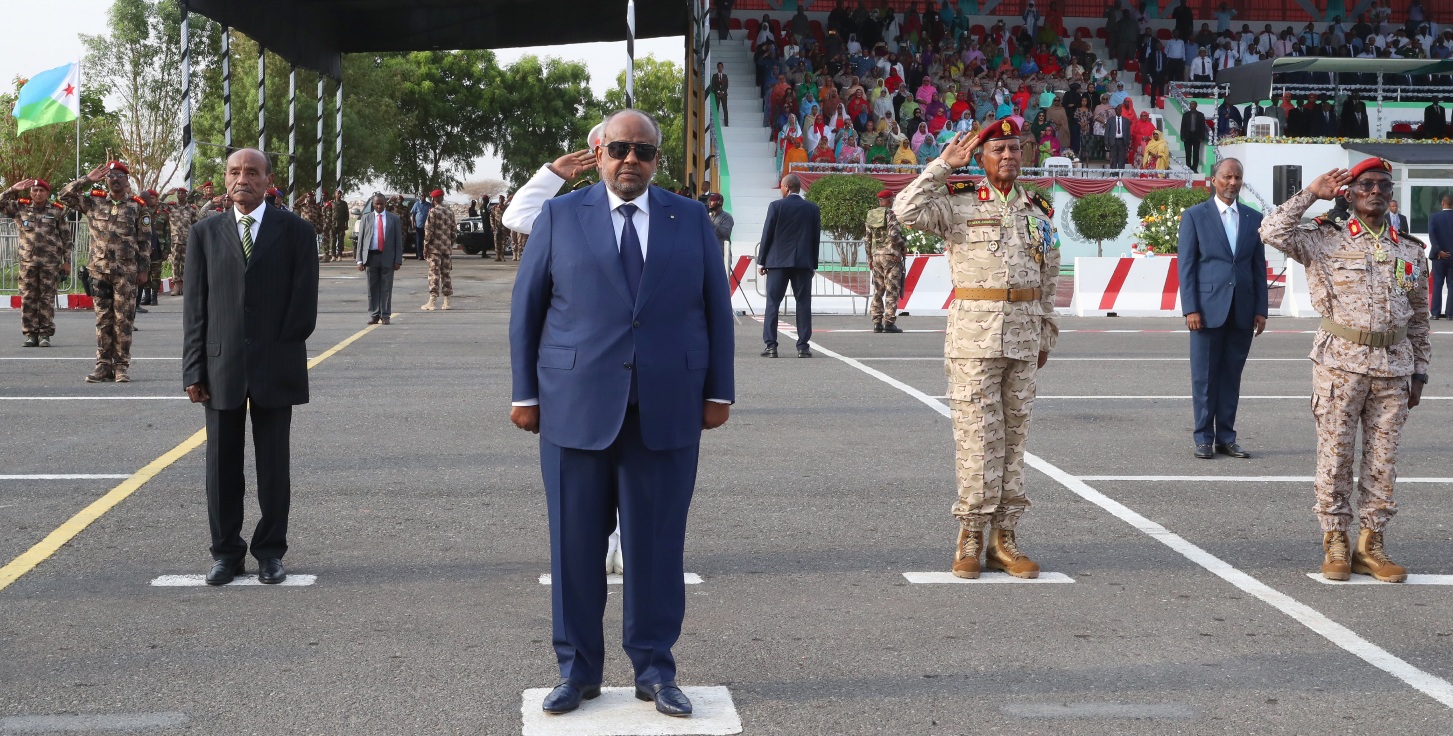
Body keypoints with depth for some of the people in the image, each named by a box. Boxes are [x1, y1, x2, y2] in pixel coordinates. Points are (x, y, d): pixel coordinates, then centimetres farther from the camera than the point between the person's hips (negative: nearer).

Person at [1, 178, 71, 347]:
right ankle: (30, 334, 7)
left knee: (47, 298, 0)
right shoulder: (20, 208, 8)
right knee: (28, 298, 1)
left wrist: (67, 261, 4)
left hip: (50, 262, -1)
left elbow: (66, 238, 7)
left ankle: (45, 335, 4)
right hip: (28, 261, 2)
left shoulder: (57, 211, 5)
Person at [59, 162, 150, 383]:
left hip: (126, 271, -2)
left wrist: (143, 269, -3)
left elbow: (145, 240, 2)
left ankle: (122, 365, 5)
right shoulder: (93, 201, 9)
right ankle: (103, 365, 9)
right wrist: (88, 179, -3)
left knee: (123, 318, -1)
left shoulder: (137, 206, 2)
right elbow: (65, 196, 4)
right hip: (99, 269, 2)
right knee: (103, 318, 5)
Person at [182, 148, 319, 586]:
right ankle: (226, 552, 16)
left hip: (275, 370, -2)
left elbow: (304, 305, -1)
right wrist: (194, 371, -2)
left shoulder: (295, 232, 2)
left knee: (274, 466, 5)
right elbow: (195, 307, 4)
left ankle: (270, 552, 14)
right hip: (221, 369, 2)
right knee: (222, 466, 6)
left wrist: (277, 352, -7)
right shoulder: (205, 234, 8)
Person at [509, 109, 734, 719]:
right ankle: (578, 668, 17)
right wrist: (525, 392, 2)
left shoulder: (691, 220, 9)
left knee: (658, 543, 4)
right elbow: (526, 307, 6)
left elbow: (716, 307, 10)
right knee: (575, 542, 4)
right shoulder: (560, 216, 6)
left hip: (668, 410, 1)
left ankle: (654, 669, 16)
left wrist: (718, 391, 4)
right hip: (577, 406, 0)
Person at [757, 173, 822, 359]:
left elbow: (767, 234, -2)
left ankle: (771, 346, -4)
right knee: (803, 303, 4)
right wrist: (813, 263, 13)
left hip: (778, 261, -2)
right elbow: (816, 237, 7)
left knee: (772, 303, 1)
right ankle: (803, 347, 0)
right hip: (803, 262, 2)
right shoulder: (813, 209, 5)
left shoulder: (776, 206, -4)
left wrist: (761, 261, 4)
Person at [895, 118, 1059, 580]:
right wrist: (943, 165, -12)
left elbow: (1048, 279, 19)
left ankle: (1003, 538, 12)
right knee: (977, 436, -6)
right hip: (974, 332, -5)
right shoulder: (958, 202, -1)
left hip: (1023, 336, 5)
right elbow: (907, 211, -19)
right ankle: (971, 537, 3)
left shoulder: (1038, 210, 14)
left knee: (1014, 436, 7)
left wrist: (1045, 334, 18)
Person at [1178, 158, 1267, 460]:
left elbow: (1259, 267, 11)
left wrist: (1261, 310, 5)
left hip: (1242, 311, 3)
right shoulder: (1195, 216, 1)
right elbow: (1186, 265, -3)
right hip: (1208, 308, -3)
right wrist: (1190, 309, -10)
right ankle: (1204, 438, 9)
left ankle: (1226, 437, 13)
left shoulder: (1253, 218, 10)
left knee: (1231, 376, 7)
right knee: (1204, 376, 2)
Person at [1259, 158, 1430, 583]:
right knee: (1335, 454, 1)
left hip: (1393, 369, 4)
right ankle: (1335, 543, 11)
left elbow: (1419, 317, 16)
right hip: (1340, 362, -3)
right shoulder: (1326, 240, 0)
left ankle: (1370, 544, 15)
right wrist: (1312, 193, -10)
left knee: (1383, 459, 6)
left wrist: (1419, 371, 12)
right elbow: (1273, 232, -16)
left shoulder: (1411, 251, 11)